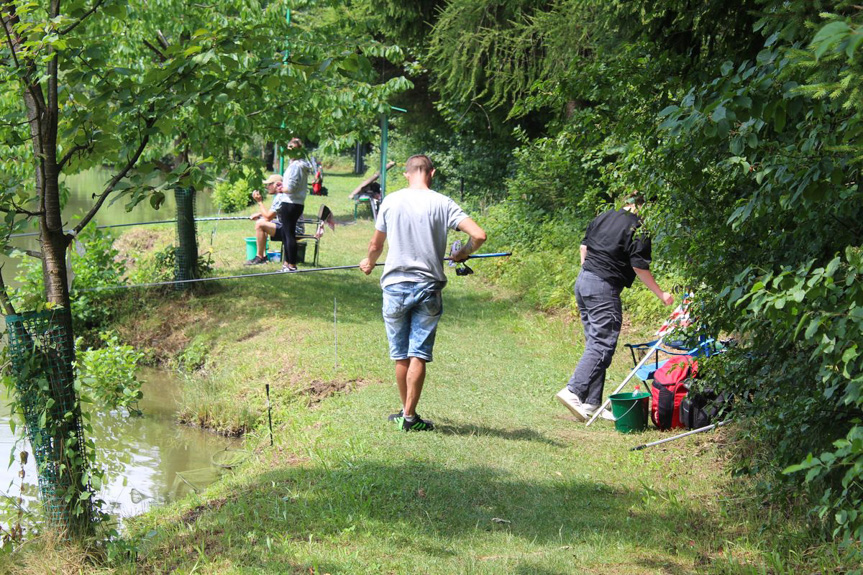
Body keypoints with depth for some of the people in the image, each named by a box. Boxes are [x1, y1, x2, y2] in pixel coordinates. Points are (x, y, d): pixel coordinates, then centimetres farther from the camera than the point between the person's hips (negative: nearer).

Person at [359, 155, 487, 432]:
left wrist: (369, 262, 32)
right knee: (418, 355, 2)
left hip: (395, 285, 1)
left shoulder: (391, 201, 0)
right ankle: (409, 417, 2)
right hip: (428, 288, -1)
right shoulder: (442, 204, -4)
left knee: (401, 355, 11)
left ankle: (405, 412, 23)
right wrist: (462, 254, 9)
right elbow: (479, 235, -12)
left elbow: (376, 245, 10)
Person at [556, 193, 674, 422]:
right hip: (604, 288, -8)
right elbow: (639, 267, -10)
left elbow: (584, 246, 19)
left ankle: (592, 403, 9)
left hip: (583, 282, 9)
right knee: (602, 345, -8)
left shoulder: (603, 217, 14)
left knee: (594, 343, 11)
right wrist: (660, 294, -2)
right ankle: (573, 391, -22)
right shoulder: (638, 227, -8)